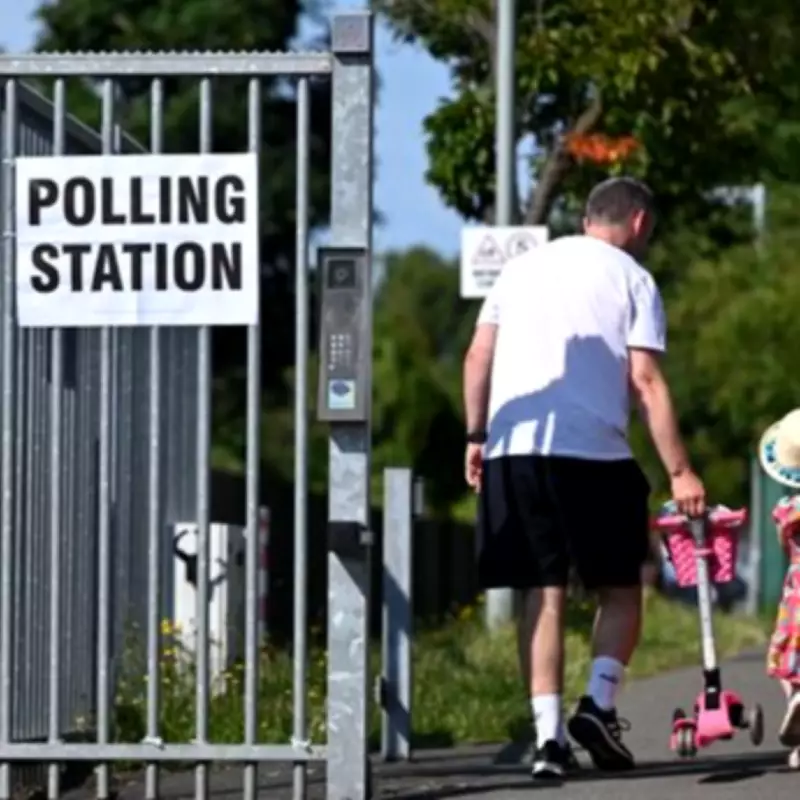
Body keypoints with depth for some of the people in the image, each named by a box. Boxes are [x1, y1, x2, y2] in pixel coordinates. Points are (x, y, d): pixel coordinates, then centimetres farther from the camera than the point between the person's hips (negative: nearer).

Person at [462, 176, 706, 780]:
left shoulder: (523, 267, 18)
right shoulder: (632, 280, 4)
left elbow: (478, 357, 12)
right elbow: (646, 381, -5)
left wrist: (476, 436, 18)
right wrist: (679, 472, -5)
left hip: (513, 447, 4)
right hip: (592, 452, -4)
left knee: (544, 595, 7)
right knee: (621, 589, 10)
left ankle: (548, 733, -2)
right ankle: (599, 703, -10)